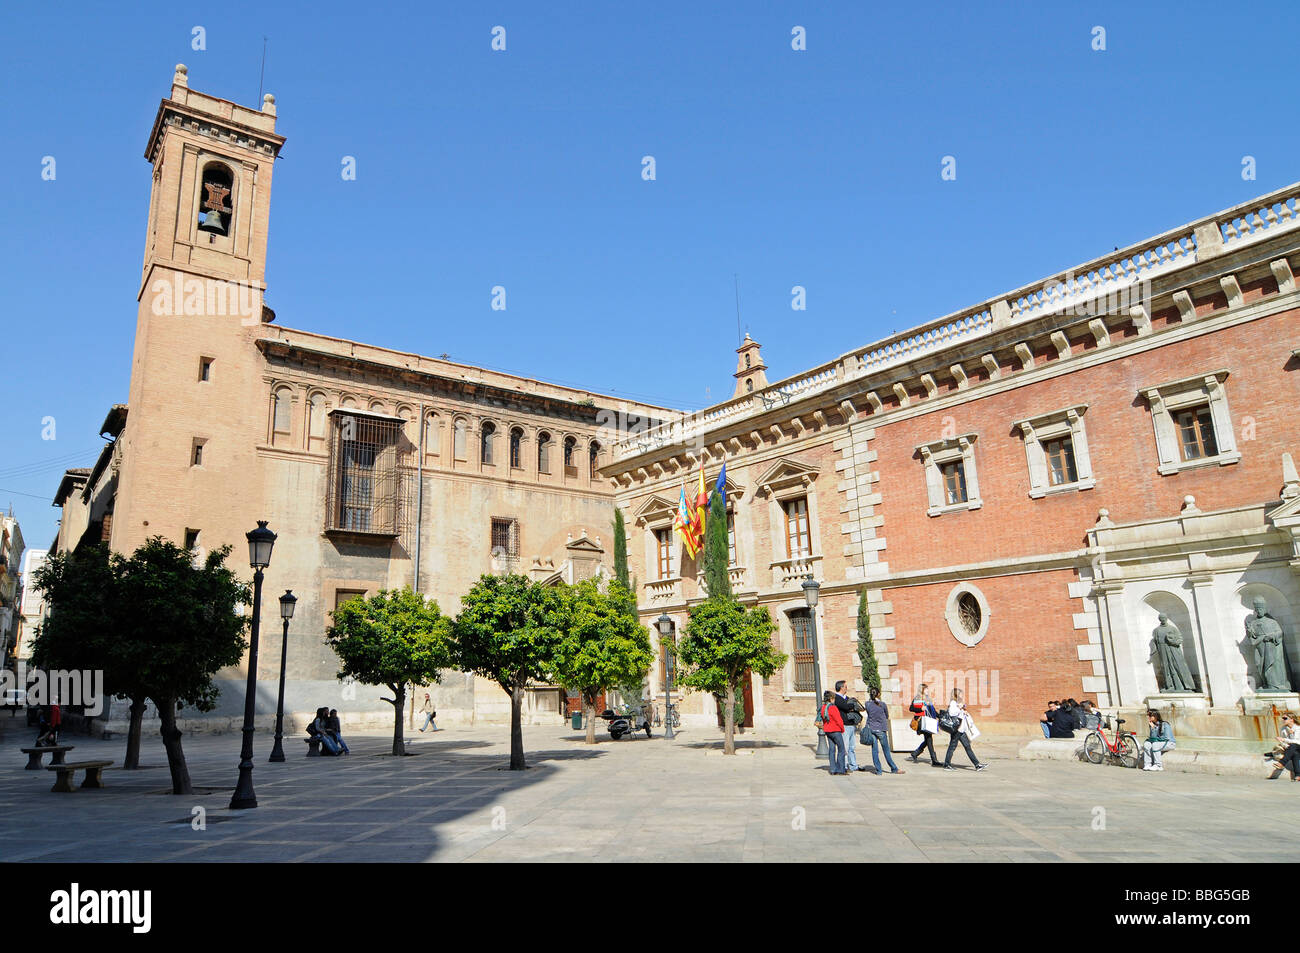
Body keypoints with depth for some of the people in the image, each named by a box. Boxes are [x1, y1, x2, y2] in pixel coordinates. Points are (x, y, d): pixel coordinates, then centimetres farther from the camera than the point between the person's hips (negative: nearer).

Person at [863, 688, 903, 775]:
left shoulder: (868, 704, -2)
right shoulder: (883, 704, -7)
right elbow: (887, 716, 7)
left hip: (871, 728, 2)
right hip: (881, 729, -2)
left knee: (874, 750, 4)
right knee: (886, 750, 8)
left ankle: (878, 771, 3)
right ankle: (894, 769, 16)